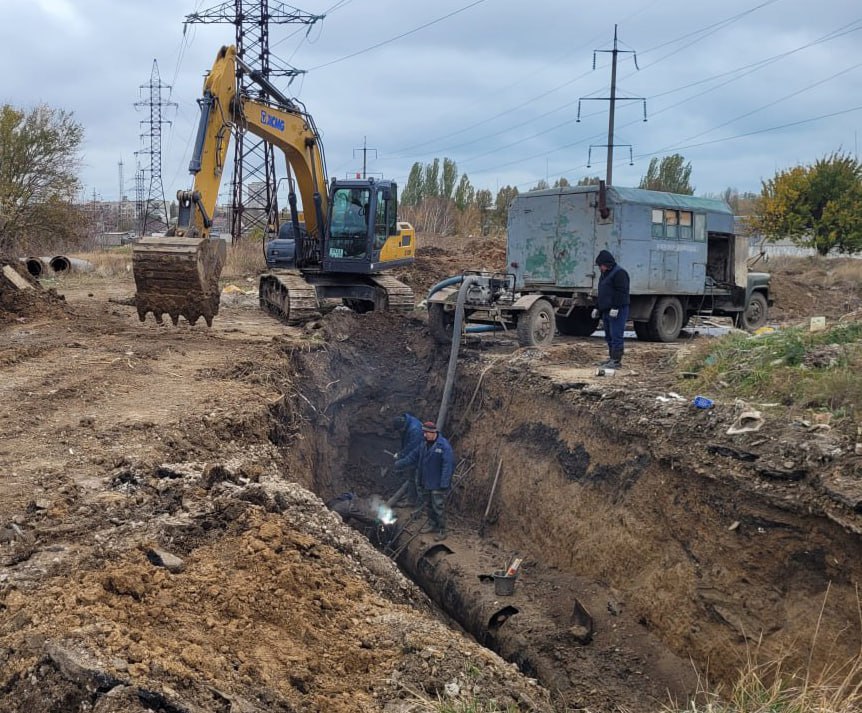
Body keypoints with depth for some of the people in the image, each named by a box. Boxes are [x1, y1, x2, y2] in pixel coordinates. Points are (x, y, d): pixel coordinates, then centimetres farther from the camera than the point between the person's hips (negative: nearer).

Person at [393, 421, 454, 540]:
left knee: (439, 507, -3)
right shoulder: (424, 445, 7)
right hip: (427, 482, 8)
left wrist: (444, 483, -25)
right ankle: (432, 524, 35)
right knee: (429, 505, 20)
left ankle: (442, 530, 7)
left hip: (438, 484, -8)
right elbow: (412, 456, 14)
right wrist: (398, 464, 6)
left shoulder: (444, 446, -20)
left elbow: (448, 465, -22)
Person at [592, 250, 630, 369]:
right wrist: (597, 308, 24)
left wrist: (615, 308, -25)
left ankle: (617, 361, -11)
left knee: (616, 336, -11)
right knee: (609, 336, 12)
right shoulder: (604, 274, 20)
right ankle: (612, 358, 18)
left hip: (617, 311, -10)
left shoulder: (619, 273, -12)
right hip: (606, 311, 10)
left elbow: (621, 292, -20)